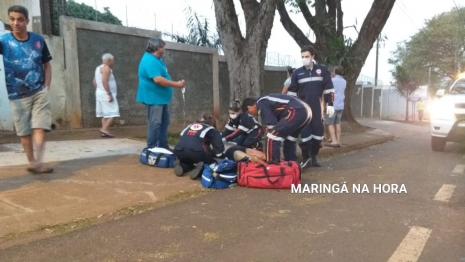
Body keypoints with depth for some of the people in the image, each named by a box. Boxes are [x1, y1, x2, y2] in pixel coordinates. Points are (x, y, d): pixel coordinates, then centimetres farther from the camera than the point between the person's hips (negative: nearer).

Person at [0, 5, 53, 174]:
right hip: (17, 96, 0)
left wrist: (46, 87, 0)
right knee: (24, 131, 6)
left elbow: (47, 65, 8)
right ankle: (32, 162, 17)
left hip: (39, 92, 1)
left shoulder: (38, 40, 0)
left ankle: (38, 162, -12)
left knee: (39, 126, -8)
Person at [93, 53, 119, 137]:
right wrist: (109, 94, -25)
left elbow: (94, 81, 21)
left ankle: (104, 131, 9)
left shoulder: (99, 68, 18)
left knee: (105, 114, 10)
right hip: (106, 94, -10)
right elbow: (104, 81, -24)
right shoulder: (106, 68, -14)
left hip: (100, 93, 10)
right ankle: (104, 129, -14)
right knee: (112, 113, -9)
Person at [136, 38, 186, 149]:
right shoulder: (150, 60, -20)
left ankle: (163, 146, 23)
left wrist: (176, 83, 12)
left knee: (164, 123, 14)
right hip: (154, 98, -11)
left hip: (161, 97, 11)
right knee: (155, 124, -6)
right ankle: (152, 149, 2)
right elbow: (158, 80, -30)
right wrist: (177, 84, -24)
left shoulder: (157, 59, 14)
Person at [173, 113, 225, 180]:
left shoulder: (190, 125, 34)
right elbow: (219, 149, 12)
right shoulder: (212, 130, 22)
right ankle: (201, 168, -10)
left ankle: (180, 166, 4)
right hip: (195, 151, -4)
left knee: (188, 162, 37)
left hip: (179, 151, 5)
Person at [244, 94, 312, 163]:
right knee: (289, 139, 25)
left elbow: (272, 124, -4)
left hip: (296, 112, -10)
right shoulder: (266, 101, 28)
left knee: (272, 136, -6)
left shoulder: (260, 104, 0)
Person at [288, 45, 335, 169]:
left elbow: (329, 89, 5)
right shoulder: (297, 73, 4)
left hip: (317, 108, 1)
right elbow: (292, 92, 7)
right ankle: (306, 158, 10)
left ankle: (314, 156, 20)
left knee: (318, 131, 5)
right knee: (304, 132, -2)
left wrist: (330, 104, -1)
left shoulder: (322, 70, 3)